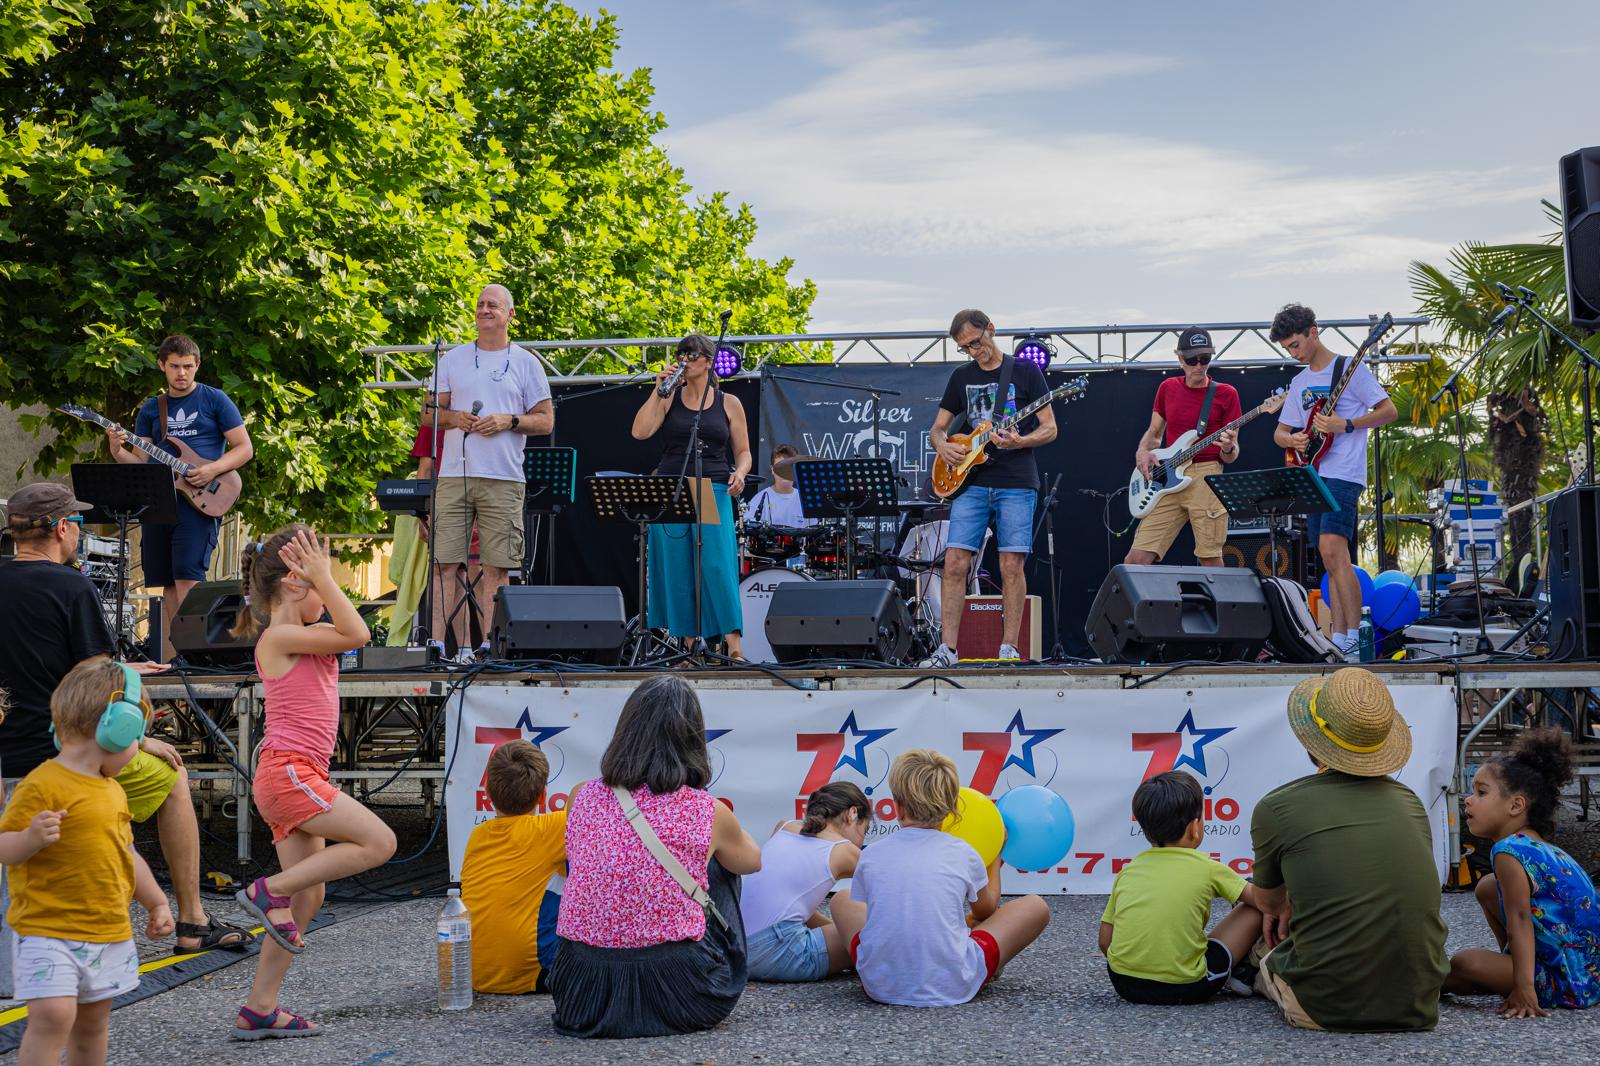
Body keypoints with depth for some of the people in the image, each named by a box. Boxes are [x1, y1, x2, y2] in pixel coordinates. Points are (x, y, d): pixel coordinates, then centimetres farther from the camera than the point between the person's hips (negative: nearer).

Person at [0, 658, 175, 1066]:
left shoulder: (113, 791, 13)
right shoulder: (44, 784, -14)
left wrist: (157, 903, 29)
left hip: (109, 932, 8)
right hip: (48, 929, -8)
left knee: (93, 1021, 14)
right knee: (53, 1013, -20)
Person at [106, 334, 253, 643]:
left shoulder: (214, 400, 3)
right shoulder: (151, 409, 15)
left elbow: (245, 448, 1)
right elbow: (140, 462, 14)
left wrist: (213, 469, -15)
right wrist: (118, 452, -8)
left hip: (200, 499, -5)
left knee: (187, 574, -18)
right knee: (167, 582, 5)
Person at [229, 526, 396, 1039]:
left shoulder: (303, 636, 17)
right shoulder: (278, 637, -11)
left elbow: (349, 632, 17)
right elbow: (356, 635, -17)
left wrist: (322, 578, 13)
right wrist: (324, 577, -12)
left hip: (299, 777, 10)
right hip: (287, 772, -10)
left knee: (308, 897, 8)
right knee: (378, 842, -13)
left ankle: (259, 1010, 10)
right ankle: (269, 891, -5)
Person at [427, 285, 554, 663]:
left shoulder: (525, 363, 10)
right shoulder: (452, 359, 14)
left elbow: (546, 420, 8)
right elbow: (428, 414, 14)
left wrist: (509, 421, -9)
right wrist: (453, 418, -6)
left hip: (504, 479, -1)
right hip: (454, 475, 2)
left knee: (497, 566, -3)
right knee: (447, 562, -4)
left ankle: (490, 644, 1)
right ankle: (460, 644, 0)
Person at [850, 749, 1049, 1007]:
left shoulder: (870, 855, 2)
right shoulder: (963, 853, 0)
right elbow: (987, 911, 21)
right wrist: (995, 856, 40)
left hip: (879, 985, 2)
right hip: (950, 987, -2)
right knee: (1035, 907, 15)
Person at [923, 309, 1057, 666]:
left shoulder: (1025, 371, 3)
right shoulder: (961, 377, 14)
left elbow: (1050, 429, 1)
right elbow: (937, 428, 19)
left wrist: (1019, 442, -18)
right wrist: (943, 446, -3)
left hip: (1016, 484, -3)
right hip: (971, 483, 3)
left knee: (1011, 566, -6)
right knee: (955, 564, -6)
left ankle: (1009, 649, 3)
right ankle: (947, 650, -3)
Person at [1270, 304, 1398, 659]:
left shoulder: (1350, 369, -3)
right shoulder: (1300, 382, 18)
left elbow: (1389, 411, -7)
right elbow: (1279, 432, 21)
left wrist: (1346, 425, -18)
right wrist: (1292, 439, -2)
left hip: (1343, 474, -8)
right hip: (1313, 477, 8)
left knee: (1332, 548, -21)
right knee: (1332, 562, 6)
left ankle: (1354, 637, -20)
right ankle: (1338, 643, 5)